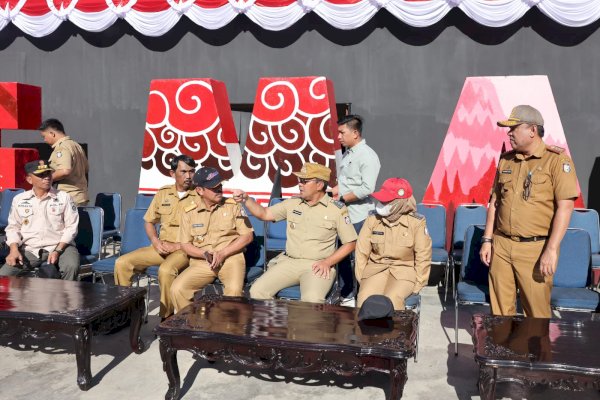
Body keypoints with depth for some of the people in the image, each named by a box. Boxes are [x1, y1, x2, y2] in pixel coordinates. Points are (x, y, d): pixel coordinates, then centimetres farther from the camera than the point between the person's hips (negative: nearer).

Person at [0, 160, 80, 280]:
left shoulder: (64, 198, 3)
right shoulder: (19, 199, 11)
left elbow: (71, 227, 0)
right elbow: (13, 227, 15)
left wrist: (58, 250, -12)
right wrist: (14, 250, -4)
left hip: (60, 245, -2)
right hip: (29, 249, 2)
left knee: (71, 267, -33)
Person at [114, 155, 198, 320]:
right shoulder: (163, 193, 10)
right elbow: (149, 221, 18)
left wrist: (178, 246, -15)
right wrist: (155, 241, -2)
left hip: (186, 250, -5)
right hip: (161, 247, 5)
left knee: (165, 270, -35)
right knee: (122, 263, -10)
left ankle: (166, 318, -17)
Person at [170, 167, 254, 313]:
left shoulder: (233, 206, 3)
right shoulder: (190, 213, 7)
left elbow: (248, 235, 0)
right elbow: (185, 244, 8)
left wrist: (223, 253, -11)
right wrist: (205, 254, -12)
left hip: (231, 258, -2)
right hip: (201, 262, 2)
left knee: (234, 290, -33)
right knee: (177, 289, -21)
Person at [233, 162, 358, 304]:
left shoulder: (337, 209, -1)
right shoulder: (293, 203, 10)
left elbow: (350, 243, 1)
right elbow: (264, 214, 15)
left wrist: (327, 262, -10)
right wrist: (246, 199, -2)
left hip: (317, 266, -4)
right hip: (289, 261, 4)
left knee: (311, 300, -34)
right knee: (257, 291, -16)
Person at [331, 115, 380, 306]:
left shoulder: (367, 156, -13)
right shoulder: (347, 153, 13)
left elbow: (367, 188, -22)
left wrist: (342, 199, -15)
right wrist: (335, 190, 4)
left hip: (359, 217, -9)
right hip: (343, 214, 9)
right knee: (342, 256, 14)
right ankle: (346, 295, 27)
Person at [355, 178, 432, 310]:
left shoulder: (416, 222, -7)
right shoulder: (373, 219, -1)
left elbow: (423, 257, -2)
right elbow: (362, 252, 4)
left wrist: (417, 285, -4)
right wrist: (361, 278, 0)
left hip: (404, 270, -2)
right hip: (376, 268, 2)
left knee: (392, 300, -31)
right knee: (365, 298, -27)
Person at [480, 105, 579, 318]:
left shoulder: (557, 160, -5)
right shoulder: (506, 160, 12)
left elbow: (565, 207, -12)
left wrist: (551, 250, -17)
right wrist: (487, 240, 10)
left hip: (535, 249, -5)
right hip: (501, 246, 5)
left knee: (537, 310, 3)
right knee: (501, 308, 10)